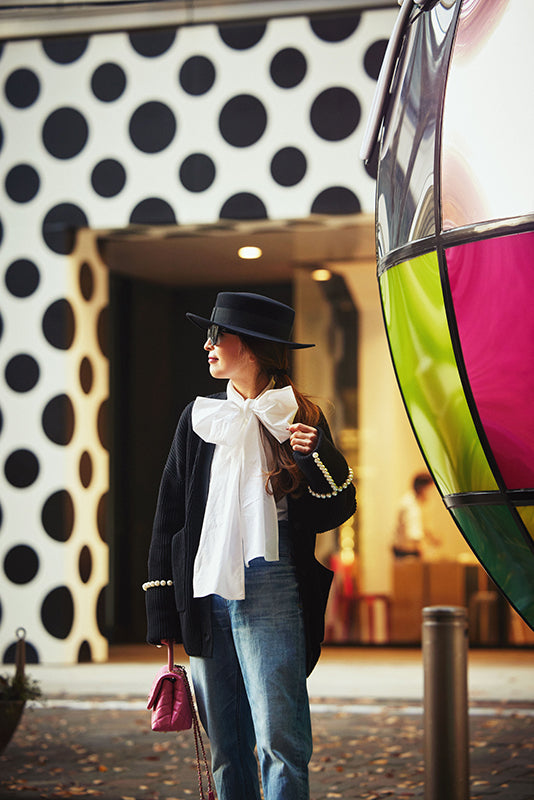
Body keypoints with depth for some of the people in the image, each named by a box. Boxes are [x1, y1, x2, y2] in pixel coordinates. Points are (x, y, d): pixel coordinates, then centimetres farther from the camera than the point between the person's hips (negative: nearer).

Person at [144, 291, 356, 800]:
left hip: (269, 589, -4)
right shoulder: (200, 417, 14)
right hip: (204, 593, 4)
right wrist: (163, 609, 8)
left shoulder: (298, 418, 5)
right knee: (225, 747, 9)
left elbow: (338, 510, 5)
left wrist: (317, 456, -14)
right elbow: (170, 514, 13)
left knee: (279, 741, -10)